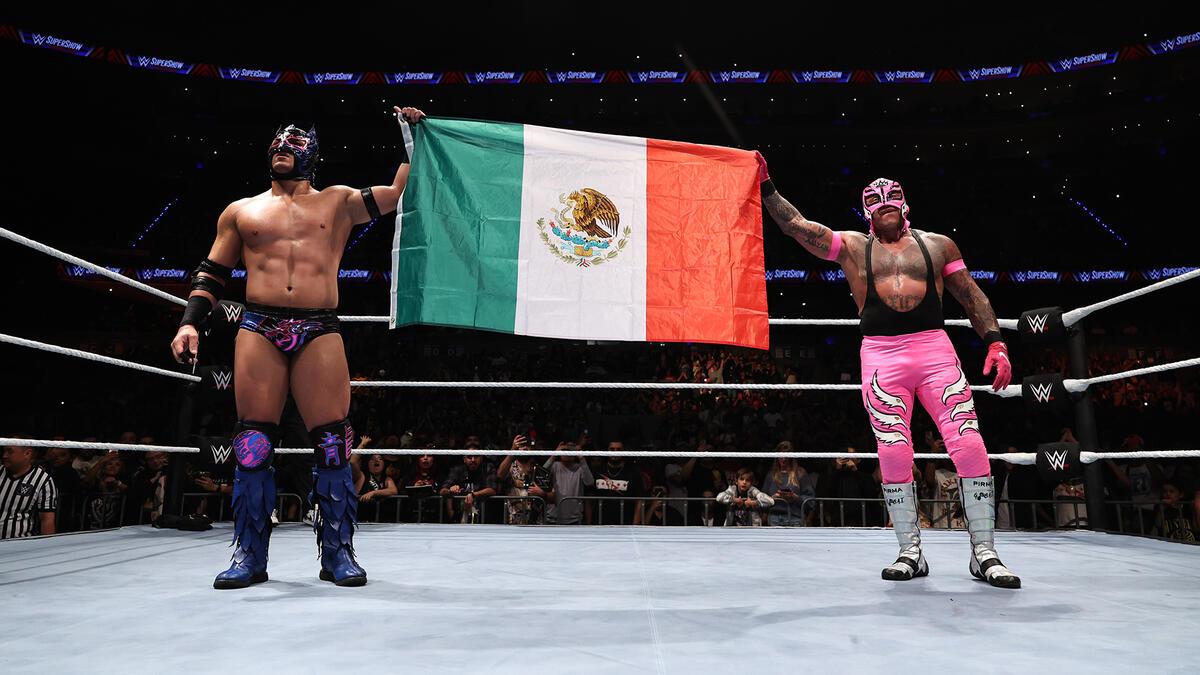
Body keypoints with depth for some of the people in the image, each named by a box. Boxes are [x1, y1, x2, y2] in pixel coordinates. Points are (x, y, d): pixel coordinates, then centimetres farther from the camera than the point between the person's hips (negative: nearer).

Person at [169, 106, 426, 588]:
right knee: (252, 446, -1)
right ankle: (249, 555, 8)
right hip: (258, 331, 2)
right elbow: (212, 274, 19)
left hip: (320, 332, -1)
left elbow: (400, 192, 12)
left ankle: (338, 552, 2)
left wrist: (410, 135, 13)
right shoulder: (241, 211, 20)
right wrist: (190, 322, 6)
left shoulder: (339, 202, 17)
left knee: (332, 444, -6)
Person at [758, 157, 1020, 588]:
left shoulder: (937, 244, 16)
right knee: (894, 455, -4)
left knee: (970, 446, -8)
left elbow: (973, 297, 15)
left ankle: (984, 552, 3)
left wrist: (996, 343, 3)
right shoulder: (851, 246, 13)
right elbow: (795, 225, 6)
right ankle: (911, 552, 9)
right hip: (881, 356, -1)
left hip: (935, 350, 1)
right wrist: (767, 187, -2)